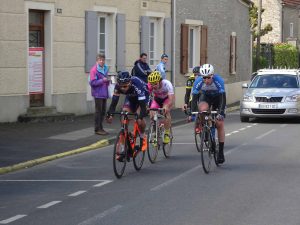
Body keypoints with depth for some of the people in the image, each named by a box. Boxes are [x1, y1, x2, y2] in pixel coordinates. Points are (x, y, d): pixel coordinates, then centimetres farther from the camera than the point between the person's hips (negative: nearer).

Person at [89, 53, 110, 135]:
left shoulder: (105, 69, 15)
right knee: (98, 111, -5)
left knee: (103, 111, 10)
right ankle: (97, 129, 0)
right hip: (98, 94, -8)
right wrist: (102, 80, -22)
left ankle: (100, 128, 19)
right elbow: (92, 82, -15)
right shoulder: (94, 70, -10)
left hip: (104, 94, 8)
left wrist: (107, 81, 6)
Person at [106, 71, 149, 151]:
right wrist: (110, 114, -43)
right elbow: (114, 101, -28)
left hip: (143, 96, -4)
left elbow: (142, 104, -44)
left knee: (139, 116, -23)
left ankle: (143, 137, 1)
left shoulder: (136, 84, -42)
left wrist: (140, 117, -56)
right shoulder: (118, 86, -31)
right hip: (130, 97, 4)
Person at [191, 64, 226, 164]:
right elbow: (194, 98, -26)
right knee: (202, 109, -35)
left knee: (220, 124, -9)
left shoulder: (218, 80, -34)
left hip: (217, 97, -1)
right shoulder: (198, 82, -29)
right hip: (205, 96, 1)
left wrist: (221, 112, -47)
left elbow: (223, 98, -36)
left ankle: (221, 152, -1)